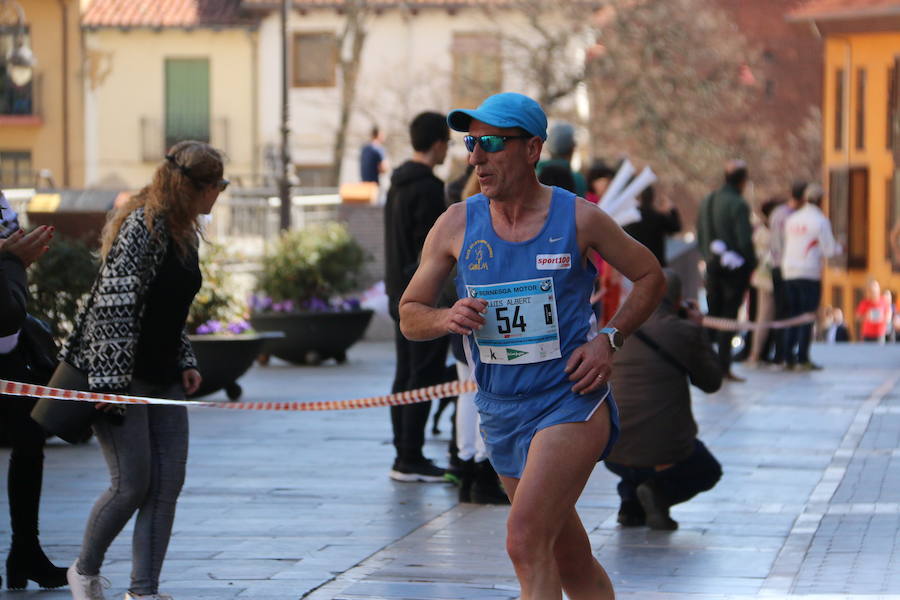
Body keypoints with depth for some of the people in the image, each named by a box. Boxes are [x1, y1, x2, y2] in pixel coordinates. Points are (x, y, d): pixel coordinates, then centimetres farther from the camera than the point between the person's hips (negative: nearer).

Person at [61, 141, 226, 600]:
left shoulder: (182, 231, 11)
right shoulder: (141, 226, -17)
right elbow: (114, 305, -22)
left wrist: (185, 362, 12)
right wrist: (110, 382, -23)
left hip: (162, 377, 9)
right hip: (121, 374, -9)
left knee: (168, 484, 2)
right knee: (132, 485, -6)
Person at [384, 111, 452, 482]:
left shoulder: (398, 184, 14)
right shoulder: (427, 188, -16)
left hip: (400, 294, 10)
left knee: (406, 376, 12)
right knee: (424, 377, -6)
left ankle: (404, 456, 15)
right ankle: (411, 459, -6)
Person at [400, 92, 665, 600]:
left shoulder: (579, 218, -6)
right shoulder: (456, 225, 1)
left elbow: (650, 276, 8)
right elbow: (410, 314, 8)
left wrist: (608, 341, -6)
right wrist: (446, 320, -15)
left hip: (571, 401, -5)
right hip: (501, 413, 5)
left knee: (526, 541, -22)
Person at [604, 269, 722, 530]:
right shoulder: (686, 332, -7)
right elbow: (711, 381, 6)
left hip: (612, 455, 4)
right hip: (664, 453, -4)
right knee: (709, 471, 27)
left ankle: (630, 504, 17)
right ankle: (660, 491, -1)